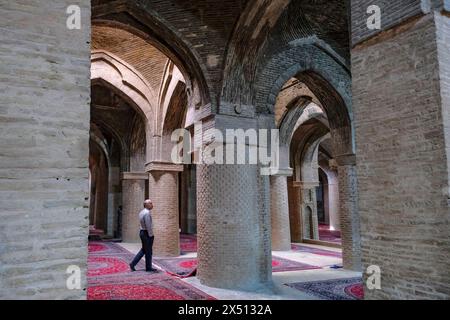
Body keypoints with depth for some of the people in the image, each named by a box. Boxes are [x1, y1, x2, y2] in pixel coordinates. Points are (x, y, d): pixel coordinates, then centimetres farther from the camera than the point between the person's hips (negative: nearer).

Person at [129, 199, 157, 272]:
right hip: (147, 233, -10)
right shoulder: (147, 213, -19)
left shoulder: (141, 212, 11)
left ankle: (133, 264, 16)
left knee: (143, 250, 18)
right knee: (148, 251, 3)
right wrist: (151, 235, -15)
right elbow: (148, 225, -22)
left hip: (142, 232, 10)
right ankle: (148, 268, 13)